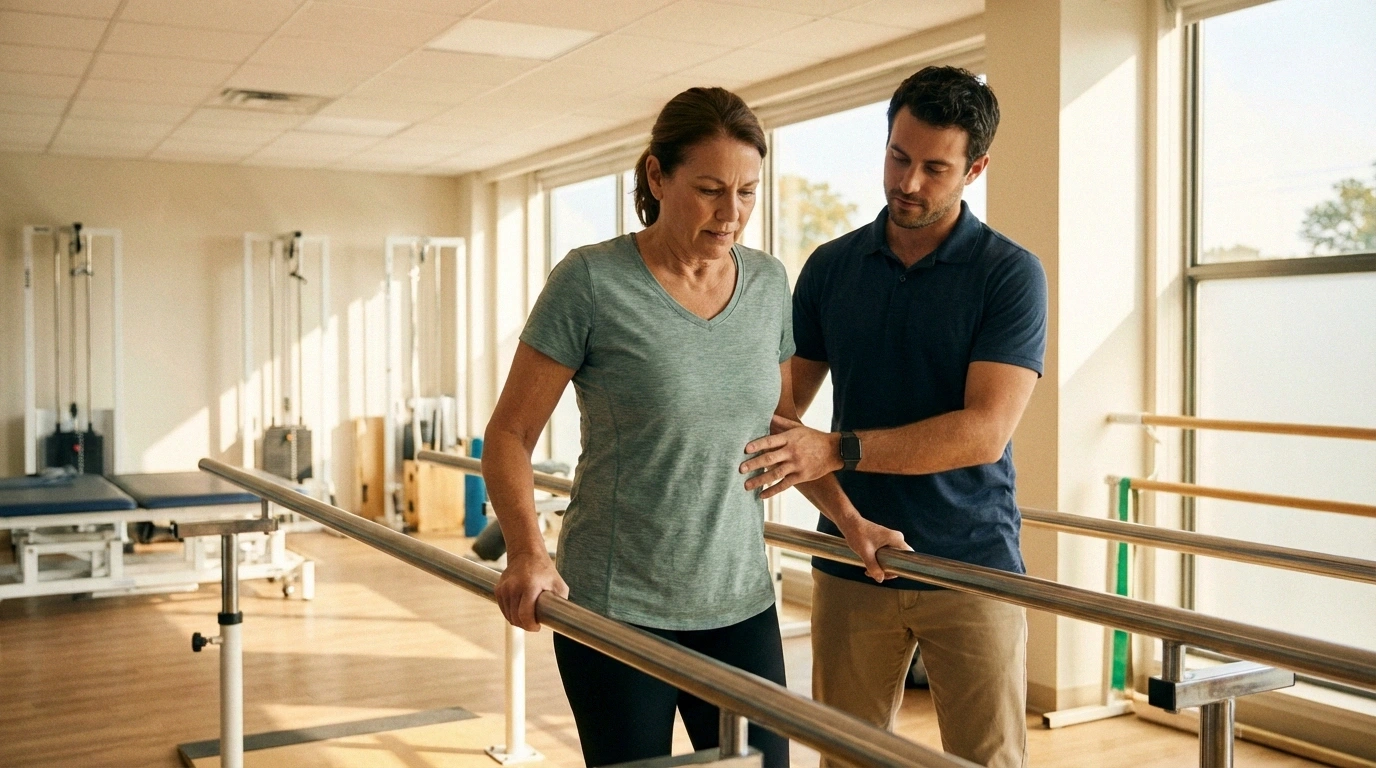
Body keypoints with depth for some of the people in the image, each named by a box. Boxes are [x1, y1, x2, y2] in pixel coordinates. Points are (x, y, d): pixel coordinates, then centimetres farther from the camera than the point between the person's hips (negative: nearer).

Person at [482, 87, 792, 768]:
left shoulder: (769, 283, 4)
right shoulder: (593, 280, -10)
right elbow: (509, 434, -7)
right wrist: (528, 553, -21)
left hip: (740, 603, 4)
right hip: (616, 605, -4)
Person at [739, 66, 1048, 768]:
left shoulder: (1011, 274, -6)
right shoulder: (830, 268, 5)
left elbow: (985, 432, -15)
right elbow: (781, 403, 8)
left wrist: (838, 450, -22)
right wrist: (842, 511, -11)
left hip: (971, 569, -3)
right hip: (853, 564, 3)